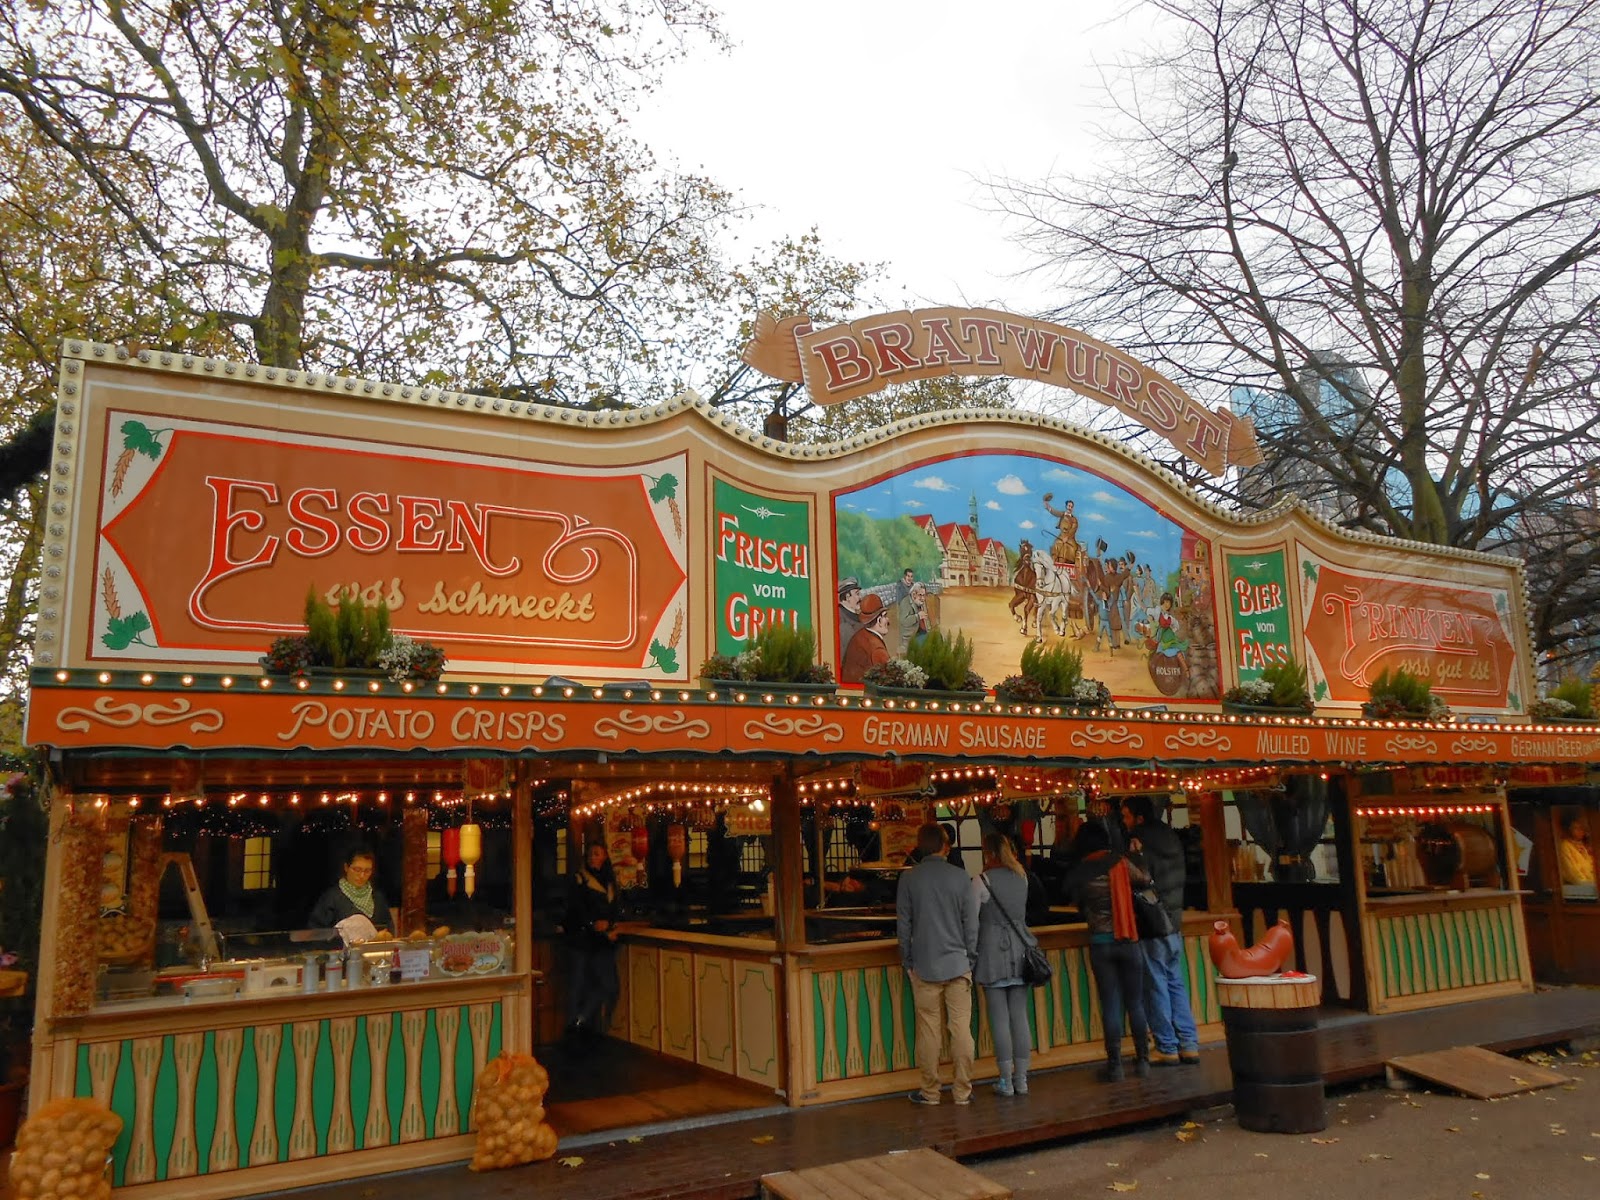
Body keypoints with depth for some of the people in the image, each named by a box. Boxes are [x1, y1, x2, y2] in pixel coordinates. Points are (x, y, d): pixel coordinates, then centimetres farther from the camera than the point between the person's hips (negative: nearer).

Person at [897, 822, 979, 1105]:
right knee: (961, 1028, 5)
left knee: (928, 1029, 5)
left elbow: (904, 923, 1)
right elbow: (971, 922, 1)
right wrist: (971, 958, 10)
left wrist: (907, 960, 10)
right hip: (958, 963, 0)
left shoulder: (908, 878, -3)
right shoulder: (960, 877, -2)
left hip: (924, 966, 0)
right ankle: (963, 1090, 9)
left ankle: (930, 1091, 12)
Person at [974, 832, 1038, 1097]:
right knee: (1020, 1016, 8)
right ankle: (1021, 1079, 13)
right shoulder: (1021, 876, 4)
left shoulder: (982, 881, -10)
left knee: (1000, 1019, 1)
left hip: (994, 953, -4)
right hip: (1020, 950, 5)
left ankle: (1006, 1082, 5)